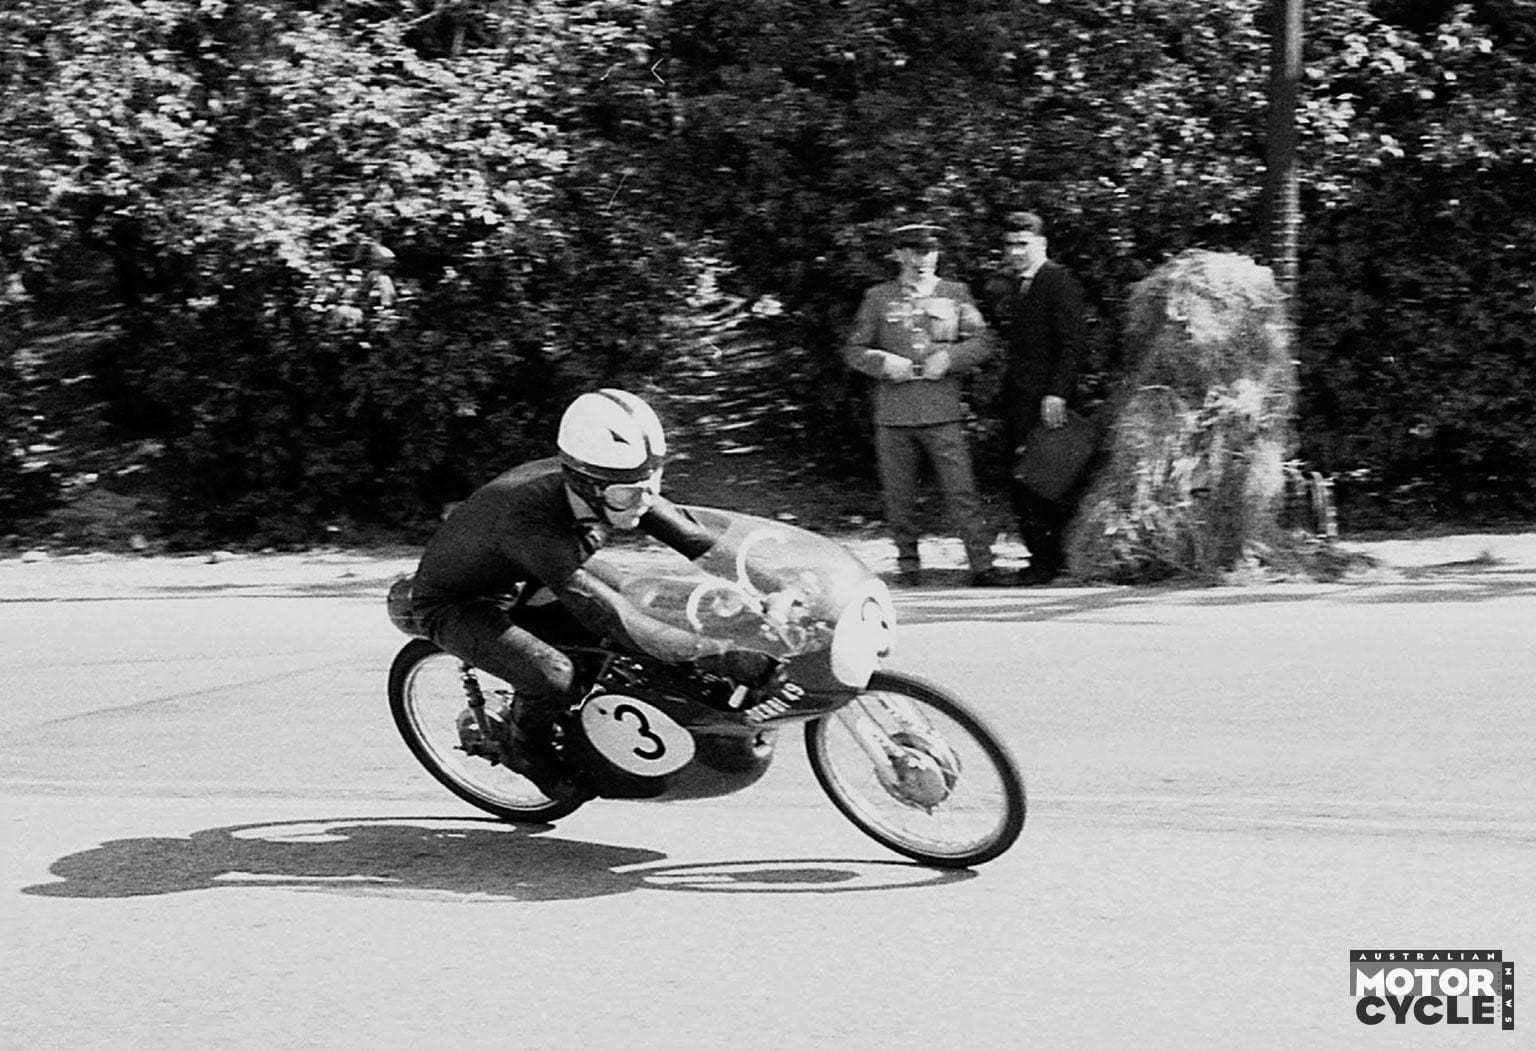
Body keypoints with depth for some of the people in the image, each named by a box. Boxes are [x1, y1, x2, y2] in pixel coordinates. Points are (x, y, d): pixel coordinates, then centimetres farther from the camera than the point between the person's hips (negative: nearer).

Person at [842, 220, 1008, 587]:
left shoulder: (955, 294, 9)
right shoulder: (878, 298, 8)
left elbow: (981, 342, 6)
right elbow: (854, 351, 9)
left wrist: (948, 357, -11)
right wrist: (884, 363, -10)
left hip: (943, 413, -1)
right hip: (893, 416, 1)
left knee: (961, 489, -6)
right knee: (899, 496, 5)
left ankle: (982, 564, -4)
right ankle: (908, 564, 17)